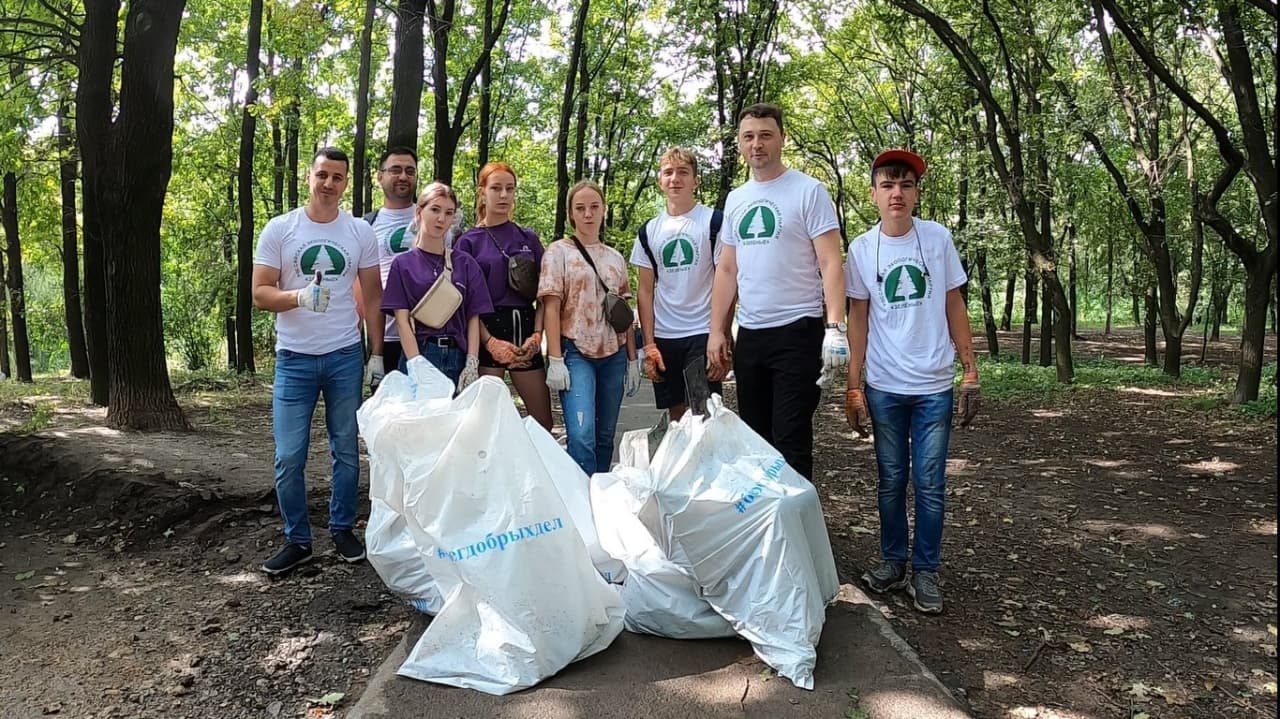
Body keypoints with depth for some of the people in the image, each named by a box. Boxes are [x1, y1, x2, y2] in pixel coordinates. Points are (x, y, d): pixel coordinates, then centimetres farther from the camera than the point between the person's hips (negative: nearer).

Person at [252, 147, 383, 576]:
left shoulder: (361, 233, 3)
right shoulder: (279, 230, -1)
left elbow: (373, 296, 7)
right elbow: (260, 295, -3)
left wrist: (377, 354, 3)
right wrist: (299, 296, -23)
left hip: (346, 357, 1)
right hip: (294, 359, -1)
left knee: (347, 451, 9)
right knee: (289, 457, -1)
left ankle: (343, 530, 24)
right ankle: (297, 540, 14)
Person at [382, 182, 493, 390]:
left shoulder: (466, 264, 9)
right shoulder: (403, 264, 5)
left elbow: (473, 318, 6)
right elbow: (402, 320, -2)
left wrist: (472, 364, -5)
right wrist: (416, 364, -14)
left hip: (458, 357, 2)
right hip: (418, 354, -2)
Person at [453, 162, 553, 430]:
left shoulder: (529, 238, 12)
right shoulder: (468, 241, 4)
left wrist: (537, 334, -5)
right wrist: (491, 342, -12)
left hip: (524, 329, 3)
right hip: (487, 330, -3)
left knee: (543, 421, 3)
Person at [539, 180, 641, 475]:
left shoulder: (615, 257, 14)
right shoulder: (558, 252, 1)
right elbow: (551, 307, -5)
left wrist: (632, 359, 9)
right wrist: (555, 360, -13)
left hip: (614, 354, 5)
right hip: (576, 353, -4)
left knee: (605, 436, 8)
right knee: (582, 436, -17)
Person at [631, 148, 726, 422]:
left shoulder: (714, 221, -1)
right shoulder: (648, 231, 10)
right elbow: (645, 291, 10)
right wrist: (648, 345, 3)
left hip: (703, 334, -4)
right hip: (663, 337, 4)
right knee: (675, 416, 10)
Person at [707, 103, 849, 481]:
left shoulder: (808, 191, -4)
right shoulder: (735, 199, 13)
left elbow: (830, 264, -10)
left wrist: (835, 326, -20)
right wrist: (716, 331, 10)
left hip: (797, 332, -6)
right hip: (749, 335, 6)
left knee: (791, 443, -6)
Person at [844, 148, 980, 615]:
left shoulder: (938, 238, -1)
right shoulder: (861, 249, -1)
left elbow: (955, 308, 4)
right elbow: (857, 320, 3)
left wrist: (971, 372, 0)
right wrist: (853, 388, -1)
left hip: (934, 386, 0)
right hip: (884, 387, 1)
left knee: (929, 483, 3)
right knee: (891, 480, 10)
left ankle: (925, 571, 16)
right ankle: (892, 561, 24)